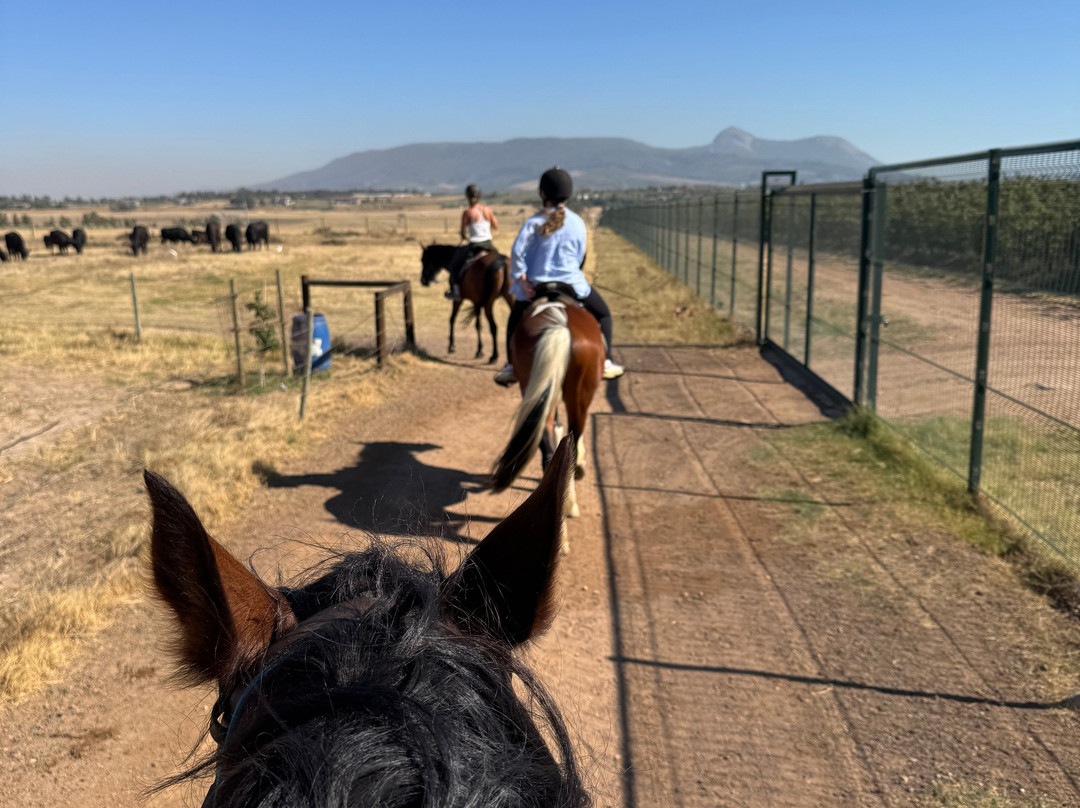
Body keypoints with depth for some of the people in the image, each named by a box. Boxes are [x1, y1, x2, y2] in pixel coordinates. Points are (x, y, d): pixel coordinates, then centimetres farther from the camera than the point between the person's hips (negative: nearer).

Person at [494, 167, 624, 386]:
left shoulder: (534, 223, -7)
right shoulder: (577, 223, -1)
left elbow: (517, 252, -16)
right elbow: (580, 257, 5)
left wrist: (522, 279, -9)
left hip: (535, 286, 0)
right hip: (571, 283, 0)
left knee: (515, 320, 28)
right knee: (603, 314, 22)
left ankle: (512, 367, 21)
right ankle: (606, 363, 14)